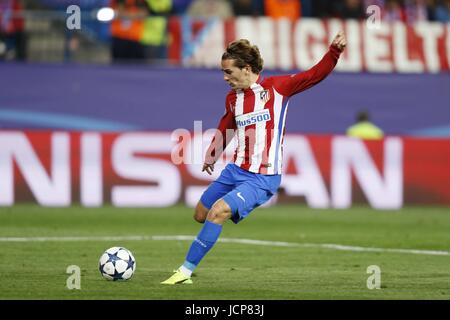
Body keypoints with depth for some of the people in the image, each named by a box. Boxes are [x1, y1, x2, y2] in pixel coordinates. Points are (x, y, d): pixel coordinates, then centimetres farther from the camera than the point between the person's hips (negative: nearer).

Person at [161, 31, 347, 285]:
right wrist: (211, 156, 36)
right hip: (236, 170, 7)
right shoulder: (233, 99, 9)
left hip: (263, 178, -7)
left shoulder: (276, 87, -7)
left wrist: (335, 52, -24)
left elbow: (315, 75, -10)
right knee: (201, 214, 9)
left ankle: (186, 271, -15)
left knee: (218, 212, -20)